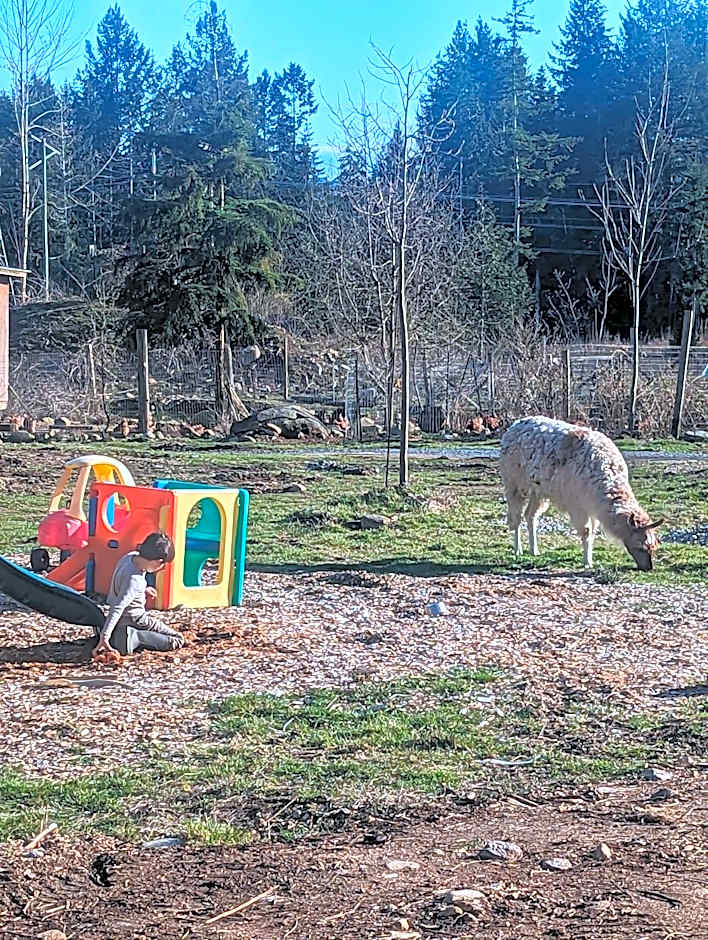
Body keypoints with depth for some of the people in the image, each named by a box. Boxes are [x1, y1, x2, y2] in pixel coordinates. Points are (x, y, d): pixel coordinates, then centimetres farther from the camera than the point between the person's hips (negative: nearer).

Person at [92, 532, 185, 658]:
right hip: (135, 622, -9)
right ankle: (133, 638, -14)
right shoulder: (134, 579, -33)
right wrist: (104, 637, -36)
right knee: (178, 641, -5)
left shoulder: (130, 557, -8)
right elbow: (117, 609, -36)